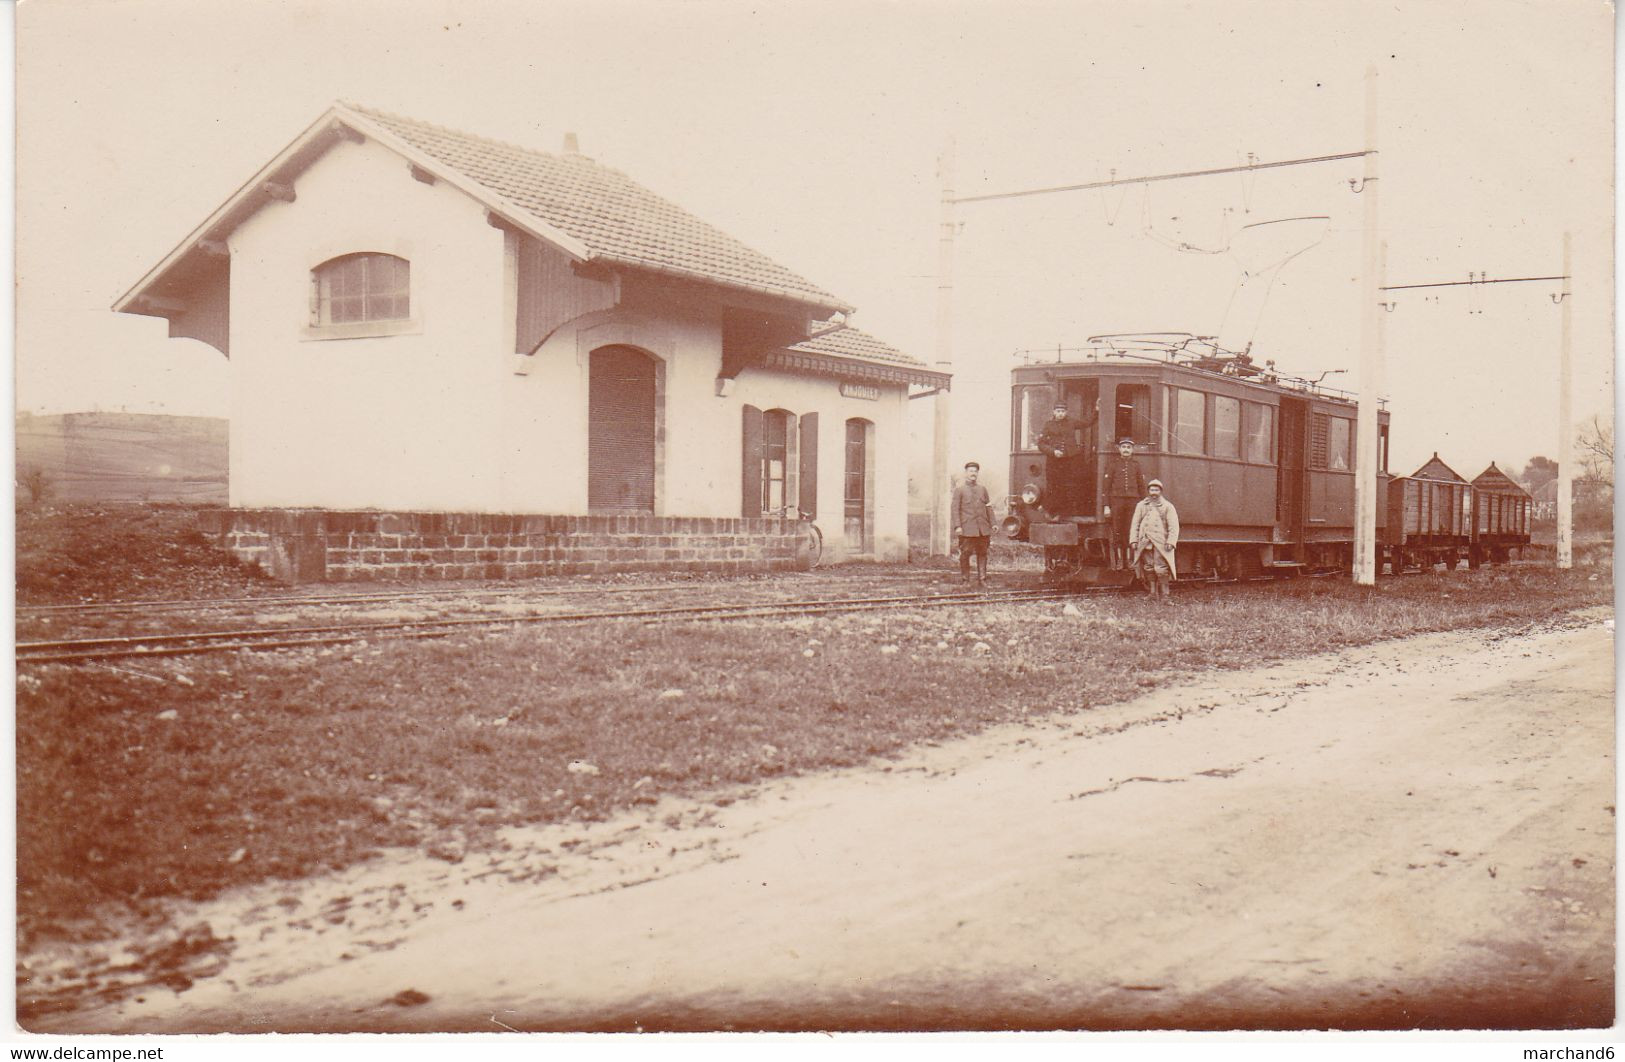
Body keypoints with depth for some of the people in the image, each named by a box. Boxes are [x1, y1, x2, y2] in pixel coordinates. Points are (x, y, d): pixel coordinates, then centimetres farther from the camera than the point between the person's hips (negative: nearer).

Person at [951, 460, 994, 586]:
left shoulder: (982, 489, 17)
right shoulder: (959, 489, 3)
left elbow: (989, 508, 18)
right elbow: (955, 509, -3)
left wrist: (992, 524, 10)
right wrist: (957, 526, -12)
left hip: (983, 528, 4)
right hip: (967, 528, -4)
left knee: (982, 553, 4)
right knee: (965, 553, -3)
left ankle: (982, 579, 10)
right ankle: (964, 579, 5)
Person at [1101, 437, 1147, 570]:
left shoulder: (1136, 463, 11)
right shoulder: (1112, 463, 5)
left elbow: (1141, 485, 14)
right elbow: (1105, 485, 2)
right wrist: (1106, 506, -4)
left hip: (1133, 501, 2)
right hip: (1116, 500, -2)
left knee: (1131, 533, -1)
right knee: (1117, 533, -2)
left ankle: (1129, 561, 5)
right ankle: (1117, 562, 2)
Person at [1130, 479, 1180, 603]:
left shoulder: (1167, 506, 7)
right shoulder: (1141, 505, 14)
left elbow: (1173, 526, 2)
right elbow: (1135, 524, 13)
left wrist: (1171, 542, -8)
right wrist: (1134, 540, 4)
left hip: (1161, 543, -2)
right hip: (1145, 542, 3)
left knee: (1161, 569, -9)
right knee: (1149, 568, 3)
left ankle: (1164, 596, -4)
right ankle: (1153, 594, 10)